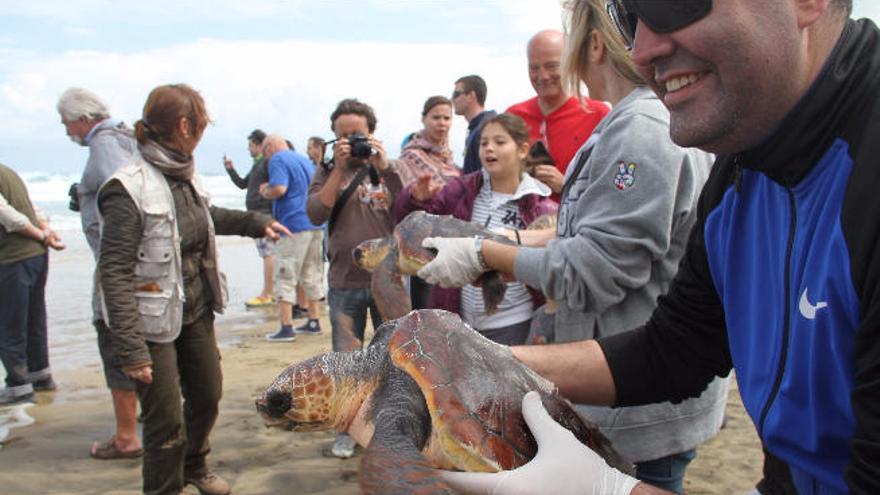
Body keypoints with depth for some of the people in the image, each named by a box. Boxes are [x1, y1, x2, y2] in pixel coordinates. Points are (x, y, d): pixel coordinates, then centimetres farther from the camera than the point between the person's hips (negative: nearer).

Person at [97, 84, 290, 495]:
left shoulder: (183, 175, 2)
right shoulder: (129, 188, -22)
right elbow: (114, 273, -22)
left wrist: (254, 221, 27)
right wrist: (130, 348, -24)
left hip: (197, 310, 8)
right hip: (154, 321, -8)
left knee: (207, 394, 20)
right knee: (167, 419, 0)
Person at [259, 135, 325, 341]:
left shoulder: (277, 160, -6)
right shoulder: (305, 160, 19)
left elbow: (279, 188, -21)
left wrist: (265, 192, 0)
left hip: (293, 224, -8)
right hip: (316, 224, 8)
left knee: (285, 277, -3)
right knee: (312, 275, 15)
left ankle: (286, 328, -5)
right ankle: (313, 322, 20)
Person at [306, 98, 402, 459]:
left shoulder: (390, 169, 4)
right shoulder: (327, 173, 6)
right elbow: (315, 215, -10)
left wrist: (384, 167, -16)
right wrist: (339, 169, -14)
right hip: (344, 283, 1)